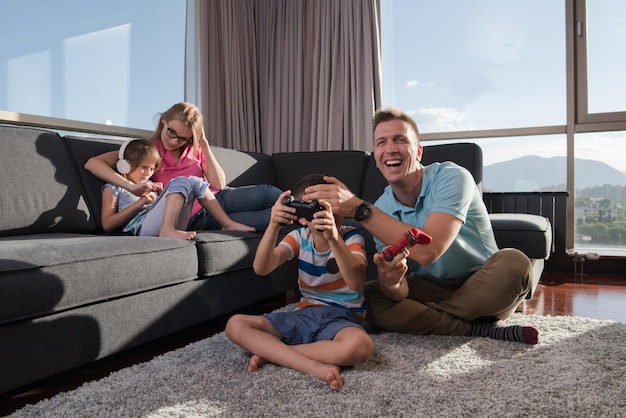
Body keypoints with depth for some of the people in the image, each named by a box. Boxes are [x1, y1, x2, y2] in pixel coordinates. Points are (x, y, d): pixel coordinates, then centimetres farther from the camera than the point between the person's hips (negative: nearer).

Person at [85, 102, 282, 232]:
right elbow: (92, 163, -8)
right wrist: (132, 186, -24)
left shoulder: (195, 150, 15)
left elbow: (218, 185, 0)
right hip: (196, 216, -5)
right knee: (267, 193, -21)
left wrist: (204, 144, -4)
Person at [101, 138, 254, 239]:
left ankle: (228, 224, -9)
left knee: (194, 182, -1)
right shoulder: (113, 188, 19)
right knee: (180, 182, -20)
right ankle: (167, 229, -42)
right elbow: (107, 224, 3)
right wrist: (139, 204, -3)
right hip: (143, 228, -6)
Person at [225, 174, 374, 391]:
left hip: (341, 317, -3)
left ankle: (270, 352, -22)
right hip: (305, 314, 4)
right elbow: (261, 269, -12)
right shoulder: (299, 237, 2)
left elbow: (356, 283, -27)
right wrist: (274, 226, -28)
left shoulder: (350, 236, -7)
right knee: (235, 325, -13)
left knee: (360, 345, -39)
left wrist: (333, 238, -40)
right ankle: (316, 366, -27)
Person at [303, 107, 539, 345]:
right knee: (368, 298, -19)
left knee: (513, 264, -33)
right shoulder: (380, 209, -8)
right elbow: (400, 292, -13)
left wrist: (359, 208, -40)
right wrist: (390, 281, -39)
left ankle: (427, 320, -15)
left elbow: (427, 251, -37)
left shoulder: (451, 178, -21)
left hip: (481, 289, -3)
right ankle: (478, 329, -16)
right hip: (432, 290, 4)